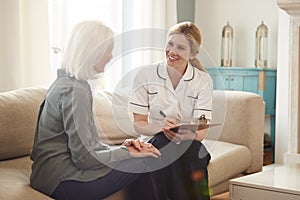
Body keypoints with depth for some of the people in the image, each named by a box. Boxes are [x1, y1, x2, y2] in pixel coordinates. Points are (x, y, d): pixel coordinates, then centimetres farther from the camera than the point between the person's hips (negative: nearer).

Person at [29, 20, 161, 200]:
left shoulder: (68, 83, 13)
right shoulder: (74, 91, -19)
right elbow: (85, 157, -20)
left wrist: (121, 147, 2)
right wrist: (126, 152, -8)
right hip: (62, 182, -10)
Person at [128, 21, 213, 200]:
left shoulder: (203, 80, 2)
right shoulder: (146, 75, 0)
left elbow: (202, 131, -5)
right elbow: (138, 123, -2)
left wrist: (191, 135, -30)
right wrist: (161, 127, -24)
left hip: (190, 147, 0)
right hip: (157, 145, 0)